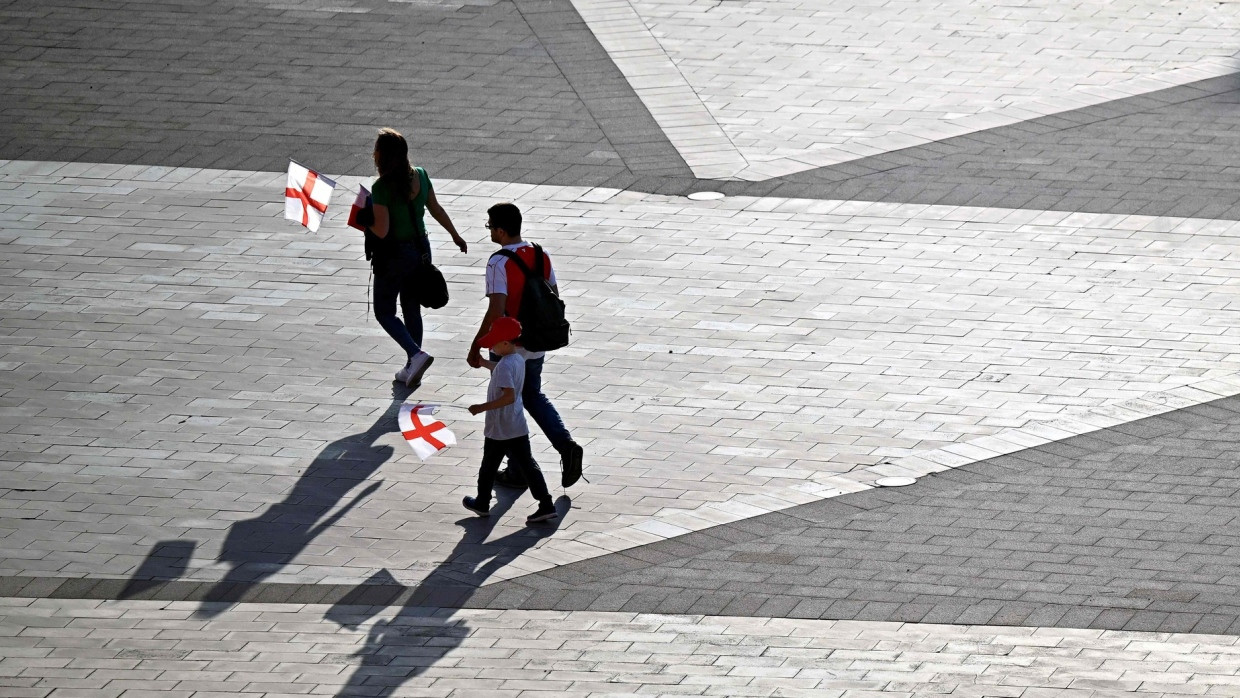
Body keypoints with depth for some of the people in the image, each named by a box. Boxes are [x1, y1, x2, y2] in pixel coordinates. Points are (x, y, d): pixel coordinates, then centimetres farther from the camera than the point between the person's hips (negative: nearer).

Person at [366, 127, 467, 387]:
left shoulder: (381, 188, -22)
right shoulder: (420, 176, -3)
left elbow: (381, 231, -23)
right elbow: (437, 210, 9)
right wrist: (456, 236, 23)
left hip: (394, 255, -7)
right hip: (420, 250, 7)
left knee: (385, 312, 9)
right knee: (412, 310, 19)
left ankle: (416, 354, -11)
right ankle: (412, 370, 24)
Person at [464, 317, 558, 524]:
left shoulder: (504, 366, -24)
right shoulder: (518, 360, 5)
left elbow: (508, 396, -31)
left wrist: (482, 407, -28)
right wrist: (483, 363, 39)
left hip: (498, 430, -8)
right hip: (518, 428, 8)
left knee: (488, 467, 12)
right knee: (527, 465, 7)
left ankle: (482, 503, 28)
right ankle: (546, 505, 0)